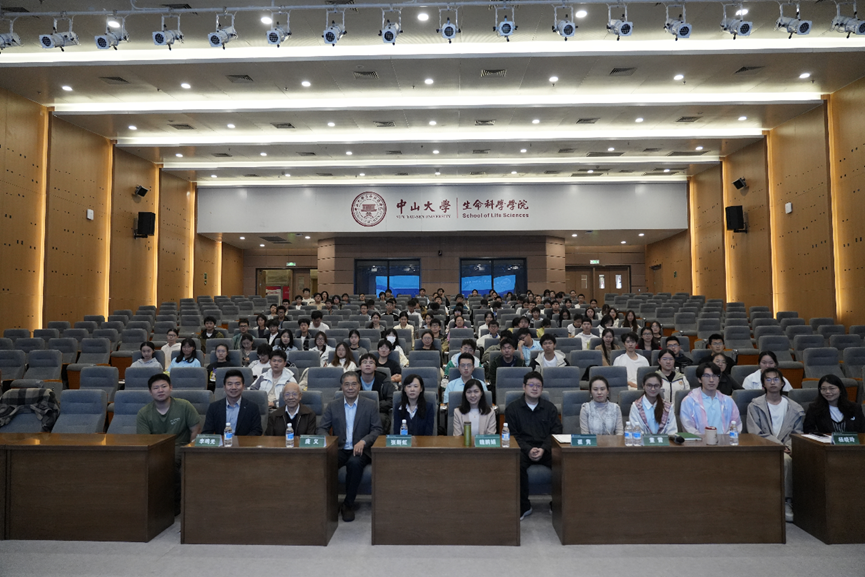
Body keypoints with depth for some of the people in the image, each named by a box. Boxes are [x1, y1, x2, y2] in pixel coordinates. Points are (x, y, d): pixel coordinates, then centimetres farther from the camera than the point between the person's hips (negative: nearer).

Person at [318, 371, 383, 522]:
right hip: (339, 449, 2)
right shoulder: (332, 406, 12)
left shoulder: (370, 405, 6)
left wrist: (363, 441, -19)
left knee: (354, 463, -36)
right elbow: (322, 428, 8)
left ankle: (348, 504, -15)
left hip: (361, 450, -1)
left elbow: (378, 430, 0)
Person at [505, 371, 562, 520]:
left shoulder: (550, 408, 14)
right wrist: (528, 449, -14)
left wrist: (544, 449, -12)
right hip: (523, 448, -1)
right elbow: (512, 435, 2)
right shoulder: (512, 408, 9)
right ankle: (523, 506, -18)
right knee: (517, 463, -34)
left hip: (546, 448, 2)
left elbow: (555, 432, 6)